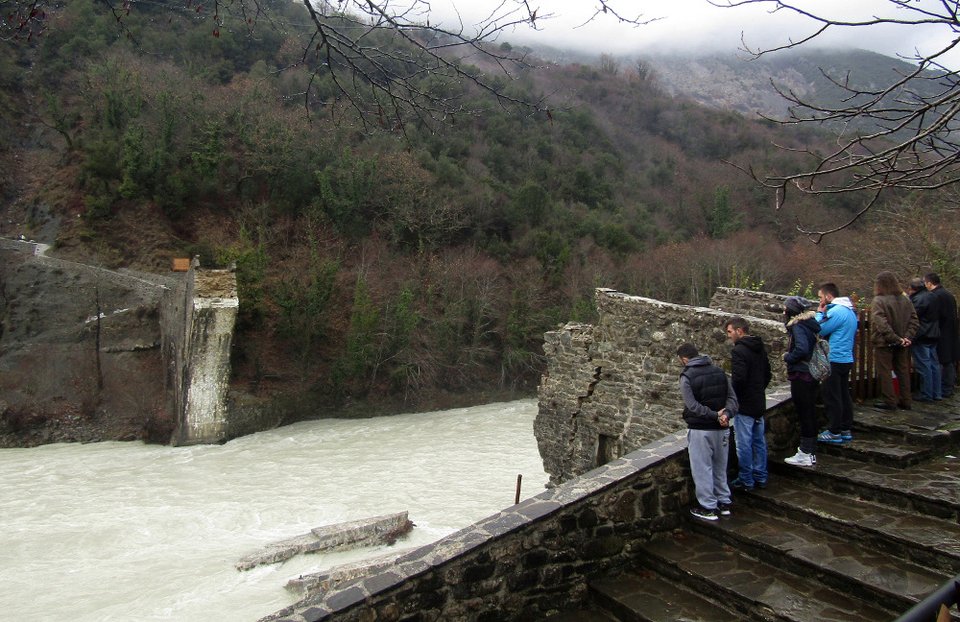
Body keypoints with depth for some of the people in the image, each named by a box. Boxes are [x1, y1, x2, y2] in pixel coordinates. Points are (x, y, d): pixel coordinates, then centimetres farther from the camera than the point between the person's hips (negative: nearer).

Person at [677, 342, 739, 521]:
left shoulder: (687, 377, -11)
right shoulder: (719, 371, 7)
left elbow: (693, 406, -19)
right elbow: (732, 397, 1)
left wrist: (715, 415, -17)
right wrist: (726, 414, -14)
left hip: (700, 430, -6)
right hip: (722, 428, 6)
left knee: (702, 469, 4)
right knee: (720, 468, 18)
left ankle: (708, 508, 10)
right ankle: (724, 503, 28)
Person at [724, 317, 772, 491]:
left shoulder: (739, 351, -18)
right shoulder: (760, 348, 10)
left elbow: (738, 379, -25)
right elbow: (768, 374, 17)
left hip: (744, 405, -9)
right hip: (759, 404, 9)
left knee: (744, 444, 1)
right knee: (759, 441, 15)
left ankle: (746, 480, 8)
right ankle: (760, 478, 24)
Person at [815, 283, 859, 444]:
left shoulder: (836, 311, -19)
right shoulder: (849, 310, 13)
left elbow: (819, 330, -16)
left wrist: (819, 313, -5)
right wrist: (823, 314, 7)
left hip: (834, 360, -10)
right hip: (846, 359, 10)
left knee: (831, 397, -2)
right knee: (844, 395, 14)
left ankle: (834, 432, 2)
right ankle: (846, 430, 21)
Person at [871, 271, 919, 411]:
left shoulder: (878, 301, -16)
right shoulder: (905, 300, 4)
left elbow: (881, 324, -24)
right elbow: (914, 320, 2)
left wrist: (896, 339, -18)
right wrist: (907, 337, -5)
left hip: (884, 343, -6)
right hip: (901, 345, 6)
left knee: (885, 373, 4)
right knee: (903, 371, 15)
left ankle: (890, 402, 7)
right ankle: (905, 401, 21)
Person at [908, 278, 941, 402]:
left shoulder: (918, 299, -17)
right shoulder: (932, 296, 12)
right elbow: (938, 316, 20)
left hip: (921, 337, -9)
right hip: (934, 336, 9)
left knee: (923, 366, -4)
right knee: (934, 364, 13)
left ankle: (926, 395, 0)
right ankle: (936, 393, 19)